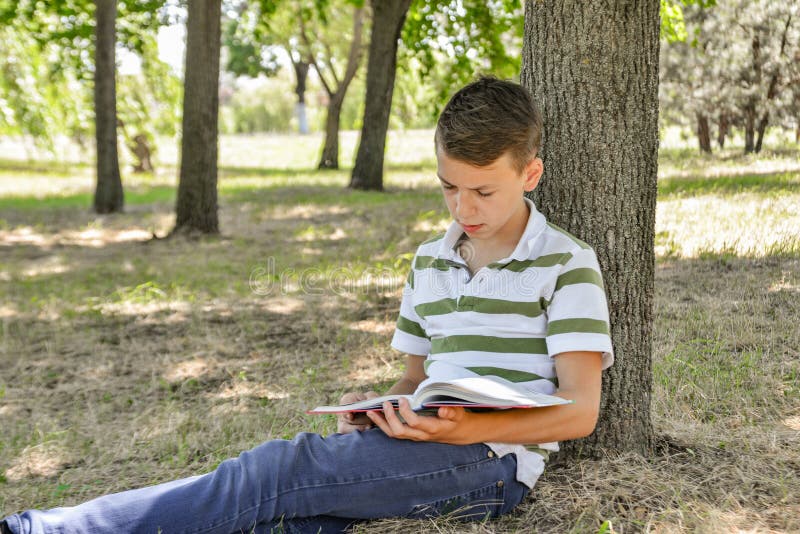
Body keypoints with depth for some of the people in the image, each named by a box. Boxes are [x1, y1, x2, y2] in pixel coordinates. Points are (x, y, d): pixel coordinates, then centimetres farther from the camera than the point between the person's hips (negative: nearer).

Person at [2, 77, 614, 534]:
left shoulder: (566, 264, -2)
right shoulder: (430, 261, 19)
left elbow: (578, 411, -9)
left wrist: (467, 428, -23)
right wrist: (380, 409, 0)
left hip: (492, 460, -7)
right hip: (426, 442, 7)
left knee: (286, 468, -25)